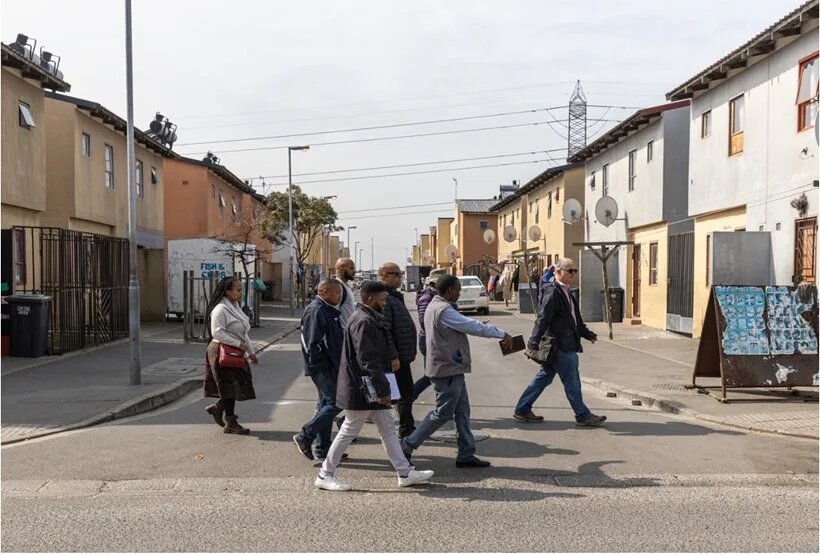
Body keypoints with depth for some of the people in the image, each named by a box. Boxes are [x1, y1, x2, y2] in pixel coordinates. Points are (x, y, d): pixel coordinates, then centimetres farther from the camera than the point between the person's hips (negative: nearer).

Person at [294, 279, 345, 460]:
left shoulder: (329, 311, 17)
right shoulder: (315, 311, -16)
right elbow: (313, 343, -22)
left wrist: (338, 365, 18)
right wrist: (319, 365, -22)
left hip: (330, 368, 10)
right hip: (322, 368, -10)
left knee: (327, 404, 13)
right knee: (334, 403, -11)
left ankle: (323, 448, 20)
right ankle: (305, 437, -1)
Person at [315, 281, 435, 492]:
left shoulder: (370, 319, 14)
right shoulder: (363, 322, -20)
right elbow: (368, 360, -26)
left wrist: (382, 387, 19)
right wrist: (383, 389, -24)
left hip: (371, 389, 11)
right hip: (361, 389, -11)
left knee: (388, 428, 12)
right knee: (350, 431, 1)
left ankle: (405, 473, 19)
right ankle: (325, 475, 13)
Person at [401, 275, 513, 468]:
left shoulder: (435, 306, 14)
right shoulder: (444, 310, -20)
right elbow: (473, 326, -18)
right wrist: (502, 334, -10)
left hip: (452, 368, 11)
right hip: (448, 370, -11)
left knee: (462, 411, 12)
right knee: (443, 413, -2)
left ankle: (466, 454, 17)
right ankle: (407, 446, 5)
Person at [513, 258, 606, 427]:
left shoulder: (566, 293, 17)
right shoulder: (553, 292, -15)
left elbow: (576, 320, 26)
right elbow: (542, 318, -22)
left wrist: (588, 334, 26)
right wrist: (534, 342, -26)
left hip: (563, 346, 10)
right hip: (561, 347, -10)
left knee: (543, 378, 14)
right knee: (572, 382, 2)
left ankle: (522, 410, 21)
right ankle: (583, 416, 14)